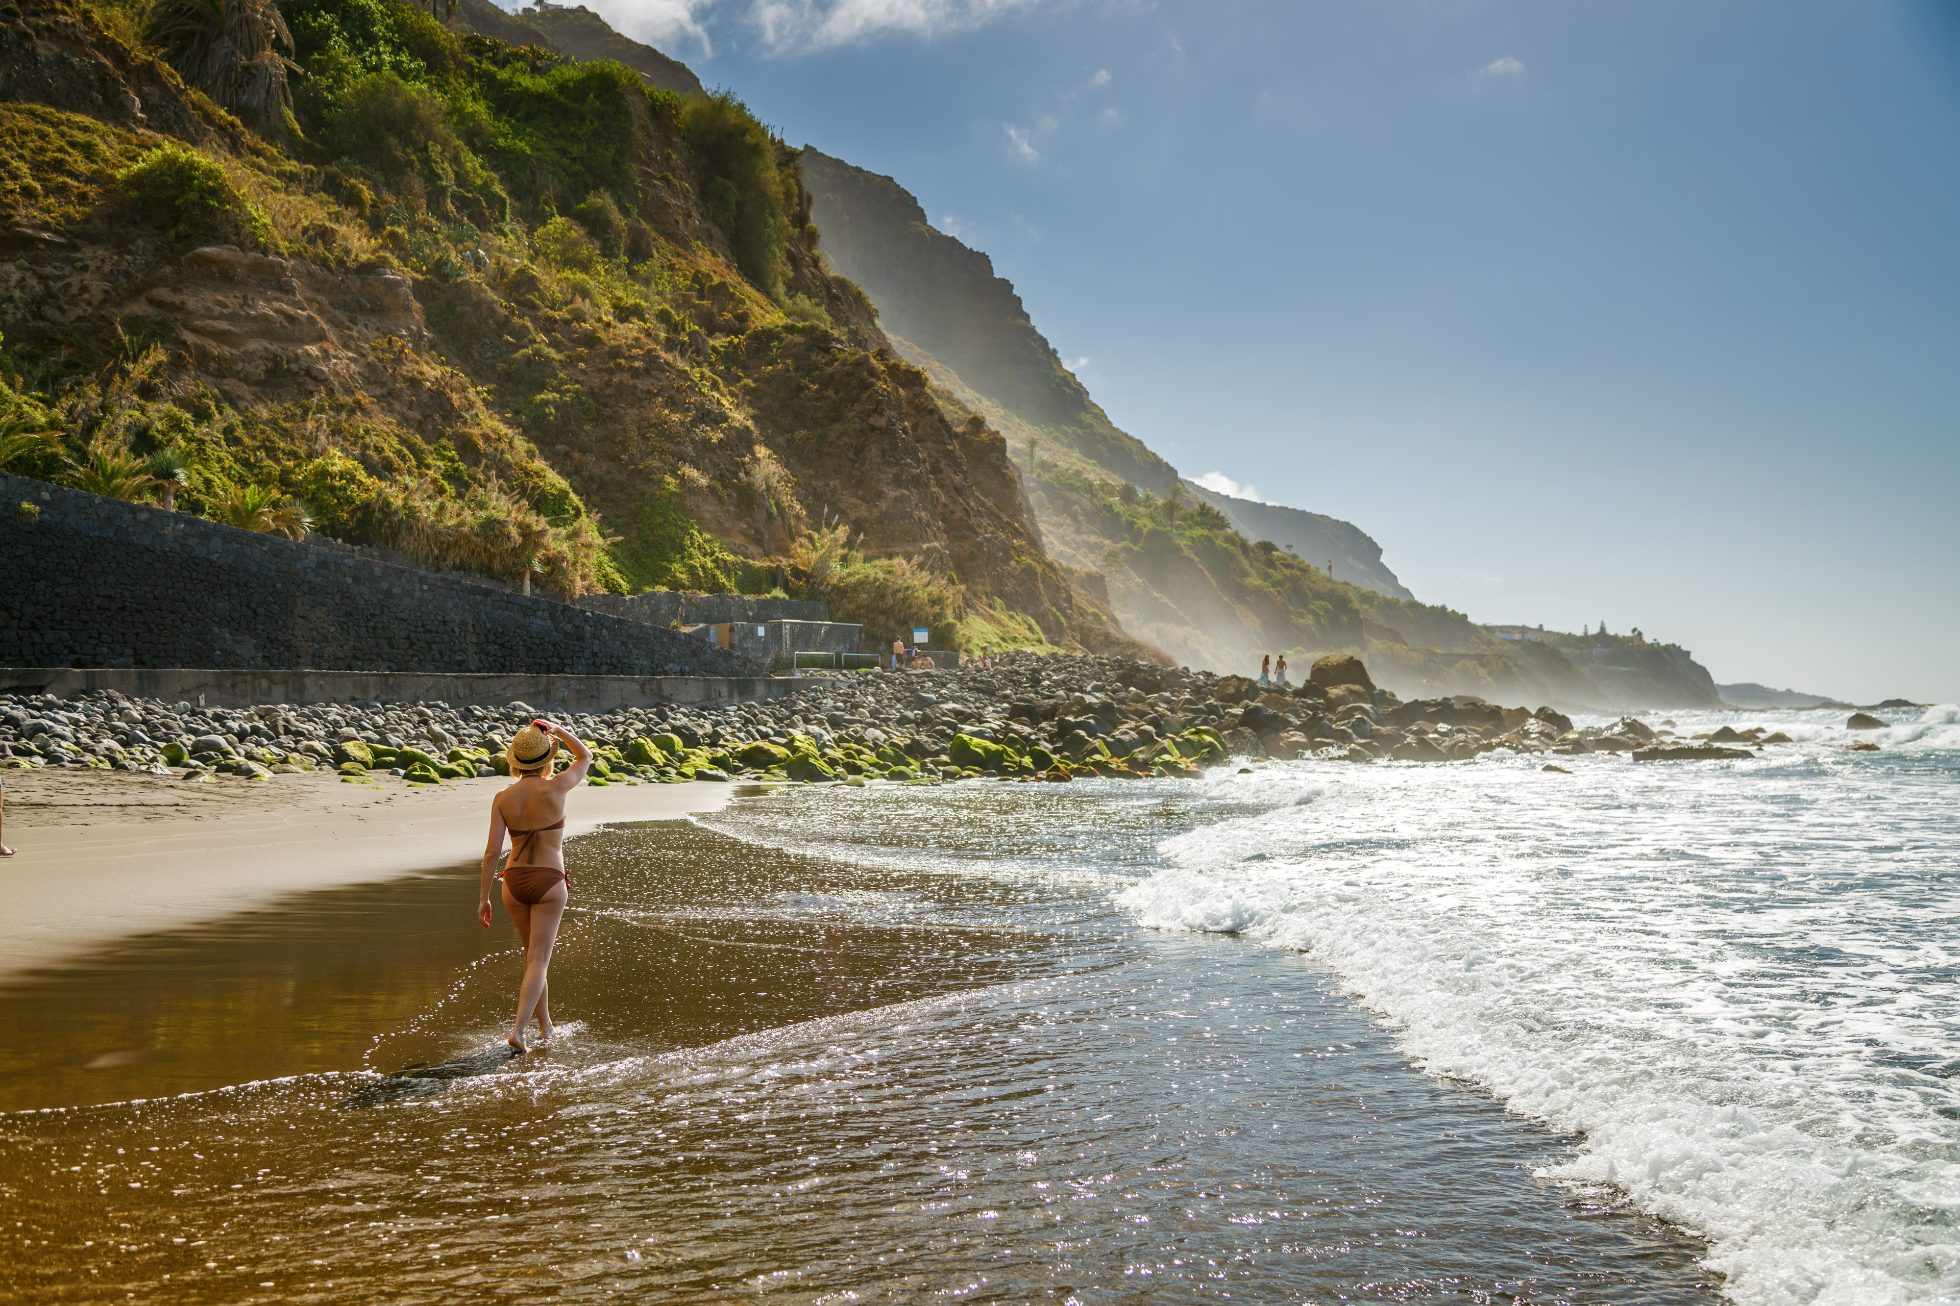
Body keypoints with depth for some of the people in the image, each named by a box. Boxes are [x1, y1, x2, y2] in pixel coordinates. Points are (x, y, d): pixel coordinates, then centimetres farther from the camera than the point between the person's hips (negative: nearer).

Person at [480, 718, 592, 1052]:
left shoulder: (502, 798, -4)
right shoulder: (555, 788, -11)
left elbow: (492, 851, -6)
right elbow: (586, 757, 8)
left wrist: (483, 898, 0)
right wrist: (556, 729, 10)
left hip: (514, 883, 4)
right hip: (549, 883, -4)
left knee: (533, 953, 22)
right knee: (539, 961, -1)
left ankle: (545, 1025, 31)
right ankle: (517, 1030, -16)